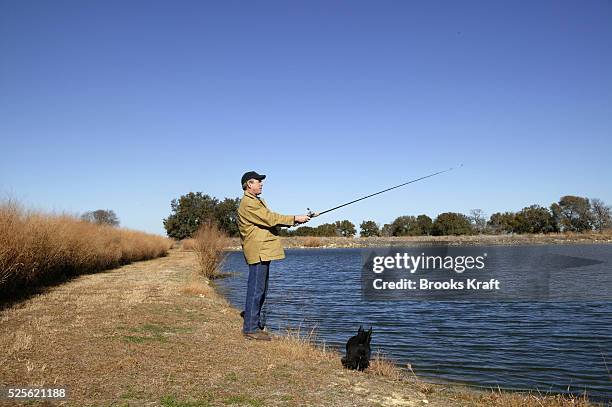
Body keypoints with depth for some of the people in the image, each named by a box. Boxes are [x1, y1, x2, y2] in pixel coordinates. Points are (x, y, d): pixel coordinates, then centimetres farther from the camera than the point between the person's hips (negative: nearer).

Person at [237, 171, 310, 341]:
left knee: (261, 290, 16)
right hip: (257, 252, -11)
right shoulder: (247, 203, -13)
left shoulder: (258, 201, 22)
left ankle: (255, 322, 25)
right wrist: (294, 218, -14)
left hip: (264, 252, 11)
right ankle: (250, 328, -5)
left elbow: (271, 219, 18)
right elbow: (270, 219, -19)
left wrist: (293, 220, 4)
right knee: (256, 290, -9)